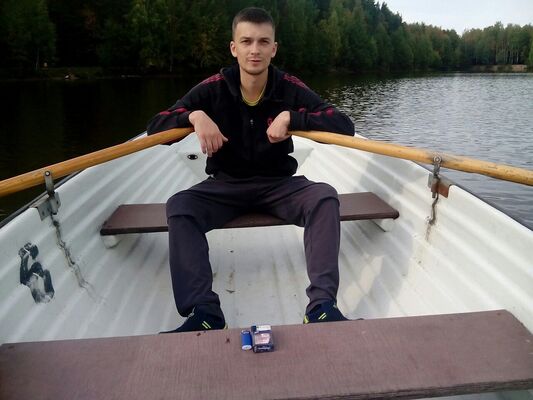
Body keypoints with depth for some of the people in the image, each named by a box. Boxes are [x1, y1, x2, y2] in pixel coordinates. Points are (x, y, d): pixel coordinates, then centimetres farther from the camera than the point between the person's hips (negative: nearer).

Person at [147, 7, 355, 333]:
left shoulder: (290, 88, -8)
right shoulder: (213, 88, -7)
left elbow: (345, 125, -14)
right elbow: (155, 127, -7)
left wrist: (291, 117, -26)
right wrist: (194, 116, -27)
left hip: (278, 184, 0)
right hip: (225, 186, 0)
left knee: (325, 197, -27)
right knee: (179, 206, -27)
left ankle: (323, 305, -29)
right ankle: (205, 311, -29)